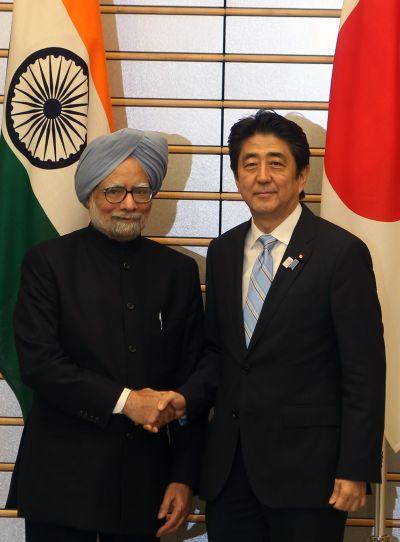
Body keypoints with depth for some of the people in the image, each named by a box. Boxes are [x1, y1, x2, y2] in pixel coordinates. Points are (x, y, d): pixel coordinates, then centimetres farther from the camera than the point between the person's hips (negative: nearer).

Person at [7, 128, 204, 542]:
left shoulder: (178, 270, 8)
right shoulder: (48, 262, 0)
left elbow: (191, 381, 8)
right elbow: (38, 364, -10)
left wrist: (184, 477, 4)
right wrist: (124, 400, -15)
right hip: (63, 482, -2)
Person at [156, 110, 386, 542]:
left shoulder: (342, 252, -8)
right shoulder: (222, 252, 10)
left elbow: (364, 371, -9)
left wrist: (356, 470, -12)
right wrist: (187, 397, -2)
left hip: (305, 469, -5)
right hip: (228, 468, 5)